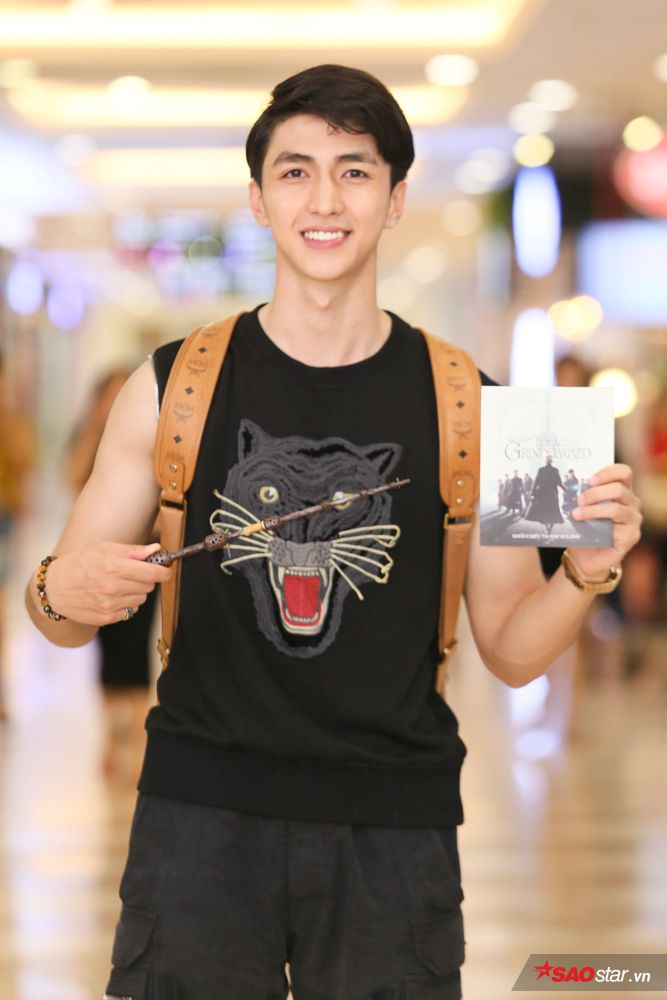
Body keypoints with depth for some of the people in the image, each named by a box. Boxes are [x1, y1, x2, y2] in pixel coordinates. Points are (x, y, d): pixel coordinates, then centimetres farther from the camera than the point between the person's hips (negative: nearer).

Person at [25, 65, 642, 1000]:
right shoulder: (172, 386, 0)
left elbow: (511, 652, 4)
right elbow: (62, 614, 7)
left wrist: (586, 571, -15)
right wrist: (65, 591, -15)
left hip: (394, 826, 0)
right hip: (202, 815, 0)